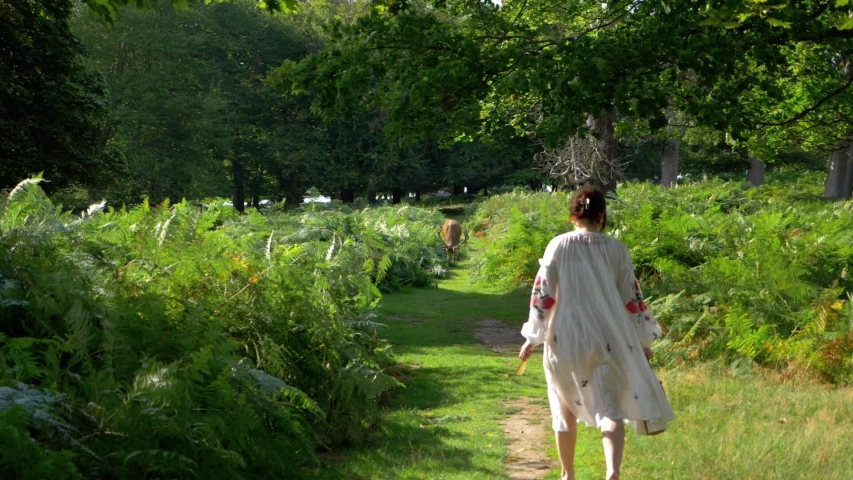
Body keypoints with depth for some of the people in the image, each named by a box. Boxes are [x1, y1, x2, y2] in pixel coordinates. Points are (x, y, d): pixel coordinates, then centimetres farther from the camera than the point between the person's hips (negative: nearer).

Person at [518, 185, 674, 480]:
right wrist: (643, 340, 14)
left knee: (566, 408, 18)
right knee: (611, 408, 1)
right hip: (608, 339, 0)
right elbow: (631, 298, 3)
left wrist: (532, 338, 3)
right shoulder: (616, 249, -1)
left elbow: (542, 294, -4)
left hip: (565, 339, 1)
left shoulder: (558, 246, -4)